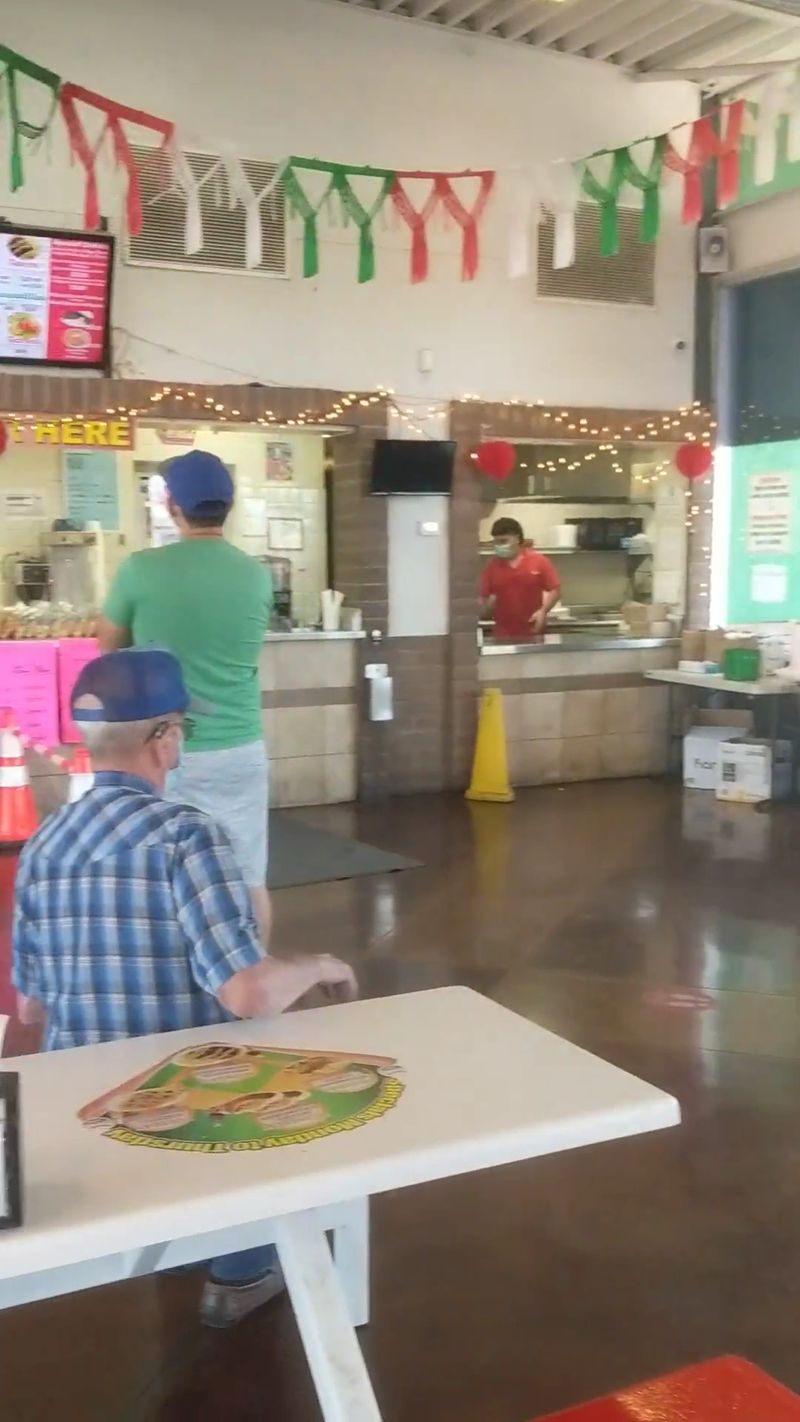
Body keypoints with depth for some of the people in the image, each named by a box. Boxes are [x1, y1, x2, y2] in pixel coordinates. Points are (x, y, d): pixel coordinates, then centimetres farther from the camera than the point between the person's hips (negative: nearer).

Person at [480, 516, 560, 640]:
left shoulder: (539, 561, -2)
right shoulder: (492, 565, 4)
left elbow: (554, 590, 0)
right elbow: (484, 598, 8)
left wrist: (543, 611, -14)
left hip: (533, 632, -1)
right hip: (503, 634, 1)